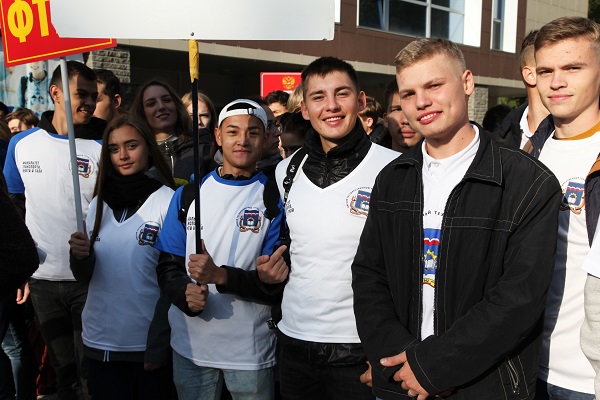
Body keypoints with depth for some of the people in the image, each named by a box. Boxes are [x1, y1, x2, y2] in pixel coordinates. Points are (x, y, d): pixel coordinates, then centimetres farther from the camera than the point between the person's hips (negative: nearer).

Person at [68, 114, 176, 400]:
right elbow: (85, 277, 9)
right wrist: (80, 256, -12)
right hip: (99, 340, 4)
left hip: (148, 343, -4)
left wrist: (159, 345, -10)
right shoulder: (99, 202, 5)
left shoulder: (167, 200, -9)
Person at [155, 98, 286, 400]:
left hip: (251, 350, -2)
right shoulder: (187, 194, 4)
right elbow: (168, 265, 5)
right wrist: (185, 294, -16)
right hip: (190, 344, 2)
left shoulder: (275, 199, -5)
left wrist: (221, 276, -24)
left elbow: (277, 282, -10)